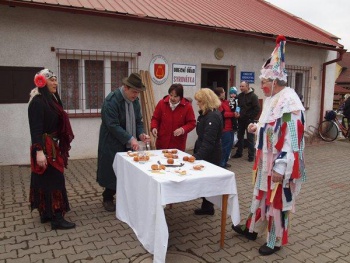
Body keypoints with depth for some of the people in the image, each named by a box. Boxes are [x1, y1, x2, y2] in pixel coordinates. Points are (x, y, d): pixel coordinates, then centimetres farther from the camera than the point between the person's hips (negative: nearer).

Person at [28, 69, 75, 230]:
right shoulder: (37, 102, -15)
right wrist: (39, 151, -28)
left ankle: (46, 213, 25)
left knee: (46, 181, 14)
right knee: (53, 180, -6)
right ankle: (56, 218, 2)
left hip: (52, 146, 9)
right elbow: (35, 129, -21)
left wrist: (57, 146, 21)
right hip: (45, 147, -9)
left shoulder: (51, 99, 12)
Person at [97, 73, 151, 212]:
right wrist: (130, 139, -29)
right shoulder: (111, 100, -20)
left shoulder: (135, 100, 2)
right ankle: (108, 198, 25)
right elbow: (113, 125, -25)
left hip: (129, 143, 6)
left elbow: (138, 121, 9)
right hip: (112, 144, -6)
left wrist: (141, 134, -10)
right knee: (112, 171, 6)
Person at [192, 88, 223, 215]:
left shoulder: (213, 116, -21)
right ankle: (207, 206, 26)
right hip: (205, 153, 10)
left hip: (210, 155, -10)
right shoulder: (206, 113, 11)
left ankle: (208, 207, 18)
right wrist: (196, 153, 18)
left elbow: (209, 141, -27)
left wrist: (197, 156, -30)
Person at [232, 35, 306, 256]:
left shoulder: (289, 101, -21)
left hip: (279, 164, -9)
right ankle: (252, 228, 37)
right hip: (267, 160, 9)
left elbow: (291, 137, -26)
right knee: (261, 194, 20)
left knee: (277, 200, 6)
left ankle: (276, 241, 24)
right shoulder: (273, 99, 10)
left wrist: (280, 166, -27)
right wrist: (257, 127, 6)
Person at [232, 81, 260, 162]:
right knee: (240, 137, 13)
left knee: (250, 138, 1)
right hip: (241, 120, 6)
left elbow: (257, 109, -12)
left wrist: (251, 117, -14)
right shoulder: (240, 96, 7)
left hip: (249, 121, -5)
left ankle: (251, 155, 9)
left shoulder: (253, 96, -8)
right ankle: (239, 153, 25)